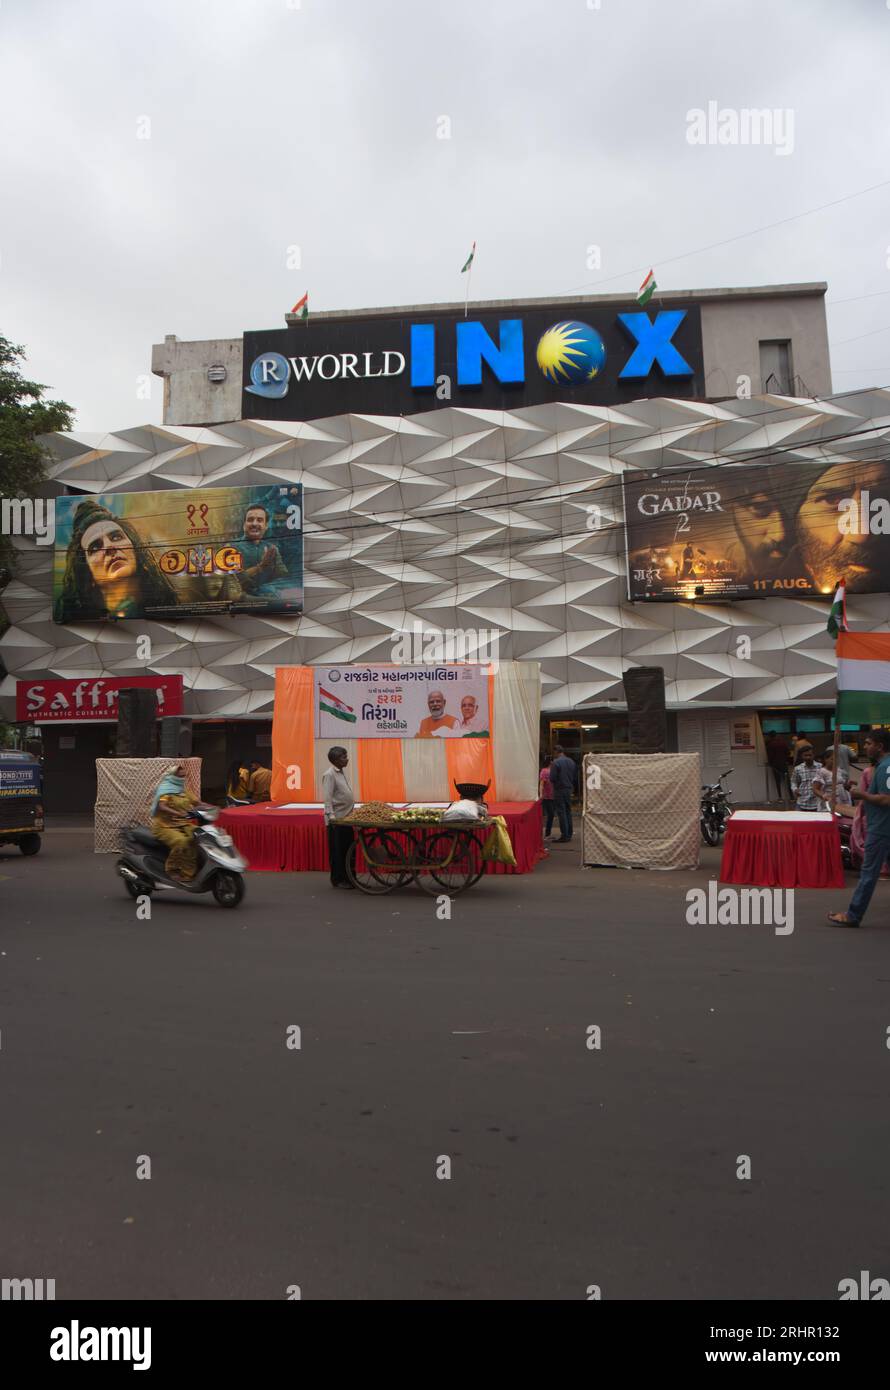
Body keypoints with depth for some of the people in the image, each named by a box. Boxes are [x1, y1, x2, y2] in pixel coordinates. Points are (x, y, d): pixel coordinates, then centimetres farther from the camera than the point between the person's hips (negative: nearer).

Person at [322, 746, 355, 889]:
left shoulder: (341, 772, 14)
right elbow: (327, 798, -18)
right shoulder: (329, 774, -13)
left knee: (348, 850, 12)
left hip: (346, 818, 8)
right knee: (337, 851, 0)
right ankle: (337, 880, 9)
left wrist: (353, 810, 17)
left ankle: (348, 878, 20)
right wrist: (331, 816, -24)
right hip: (336, 820, -8)